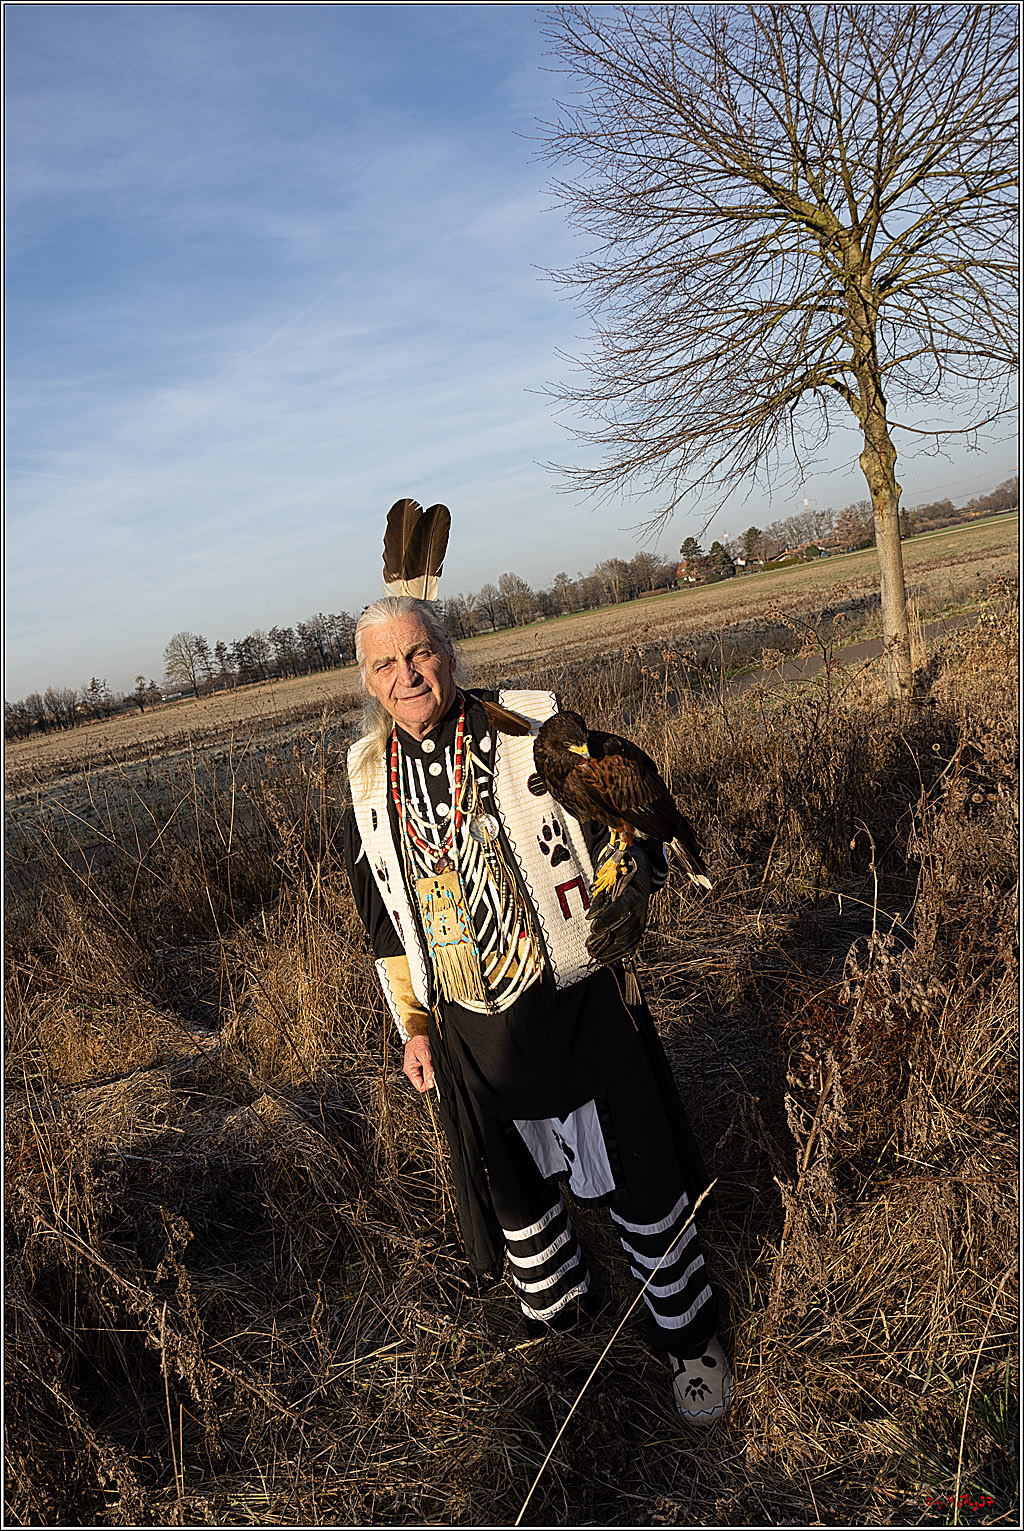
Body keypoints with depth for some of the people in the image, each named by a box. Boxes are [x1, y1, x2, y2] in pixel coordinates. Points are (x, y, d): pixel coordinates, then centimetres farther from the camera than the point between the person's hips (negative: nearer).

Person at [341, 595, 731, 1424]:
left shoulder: (535, 729, -13)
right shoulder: (371, 779, -1)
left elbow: (638, 834, -6)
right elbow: (385, 916, 9)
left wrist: (621, 909, -25)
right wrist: (412, 1025, 9)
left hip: (584, 1010, -3)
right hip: (473, 1034, 3)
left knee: (641, 1183, 11)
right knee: (516, 1189, 22)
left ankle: (688, 1335, 40)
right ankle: (556, 1324, 52)